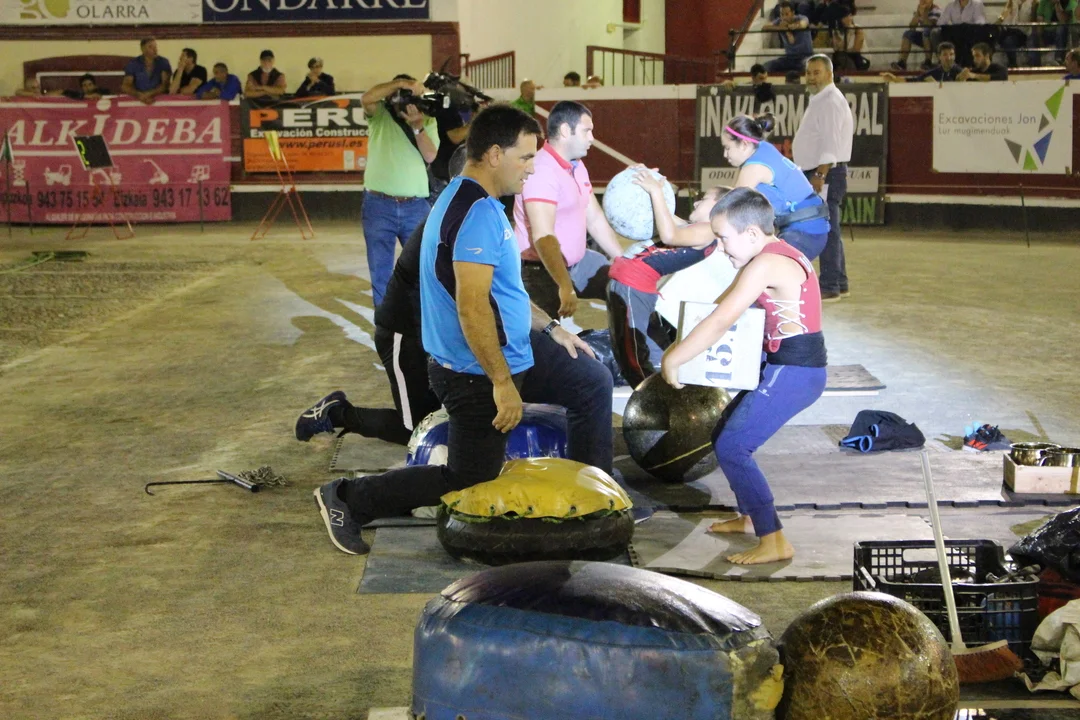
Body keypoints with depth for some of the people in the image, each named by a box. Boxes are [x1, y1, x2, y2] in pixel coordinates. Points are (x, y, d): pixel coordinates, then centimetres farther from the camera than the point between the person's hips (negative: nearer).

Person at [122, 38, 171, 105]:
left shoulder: (163, 63, 2)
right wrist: (140, 95, -23)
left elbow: (165, 85, -6)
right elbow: (126, 86, -4)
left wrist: (149, 94, -21)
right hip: (138, 100, -1)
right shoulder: (133, 64, 3)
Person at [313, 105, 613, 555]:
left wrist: (550, 328, 20)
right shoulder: (478, 213, -25)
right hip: (478, 375, -10)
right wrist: (503, 383, -27)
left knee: (593, 382, 17)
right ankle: (346, 499, 10)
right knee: (468, 483, 2)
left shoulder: (474, 202, 9)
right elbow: (472, 306, -31)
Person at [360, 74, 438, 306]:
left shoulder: (428, 120, 6)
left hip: (416, 206, 1)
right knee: (381, 271, 6)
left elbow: (430, 156, -6)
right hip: (379, 205, -1)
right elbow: (367, 98, -21)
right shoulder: (379, 114, 1)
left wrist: (417, 126, -17)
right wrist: (402, 83, -23)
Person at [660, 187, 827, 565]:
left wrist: (672, 359, -16)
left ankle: (774, 541, -10)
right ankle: (750, 516, 32)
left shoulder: (766, 264, -18)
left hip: (793, 373, -11)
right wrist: (682, 346, 10)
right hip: (793, 367, 11)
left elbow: (720, 322, -23)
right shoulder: (783, 255, 14)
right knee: (729, 428, 21)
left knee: (731, 447, -12)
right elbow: (730, 305, 20)